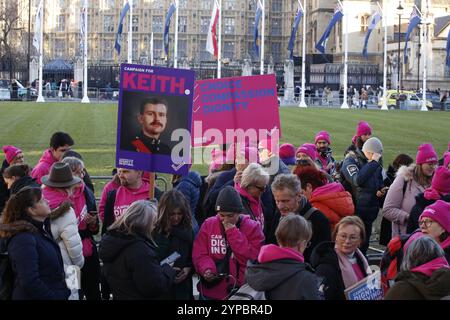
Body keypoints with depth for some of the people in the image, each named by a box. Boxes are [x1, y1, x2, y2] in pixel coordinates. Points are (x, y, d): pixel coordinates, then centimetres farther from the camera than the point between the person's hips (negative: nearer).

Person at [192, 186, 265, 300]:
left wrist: (233, 232, -16)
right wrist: (207, 269, -21)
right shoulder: (208, 224, 2)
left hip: (241, 294, -2)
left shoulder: (252, 227, -4)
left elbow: (253, 258, -15)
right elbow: (200, 255, 0)